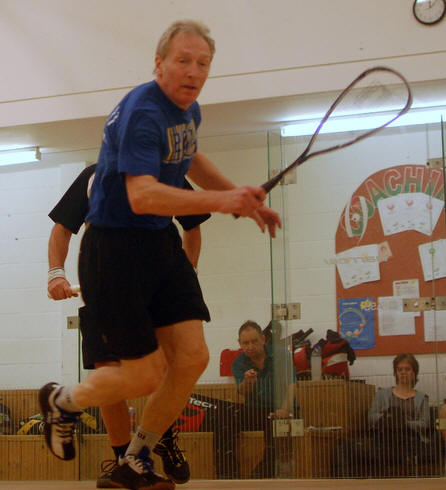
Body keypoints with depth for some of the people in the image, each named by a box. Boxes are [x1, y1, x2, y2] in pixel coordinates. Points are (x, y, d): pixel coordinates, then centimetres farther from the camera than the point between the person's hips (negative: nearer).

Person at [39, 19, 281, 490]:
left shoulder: (189, 110, 9)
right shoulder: (142, 112, -21)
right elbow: (142, 196, -33)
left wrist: (242, 196, 22)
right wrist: (220, 202, -39)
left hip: (162, 242, 9)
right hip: (115, 248, -8)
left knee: (192, 357, 0)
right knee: (145, 377, -4)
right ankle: (61, 401, 28)